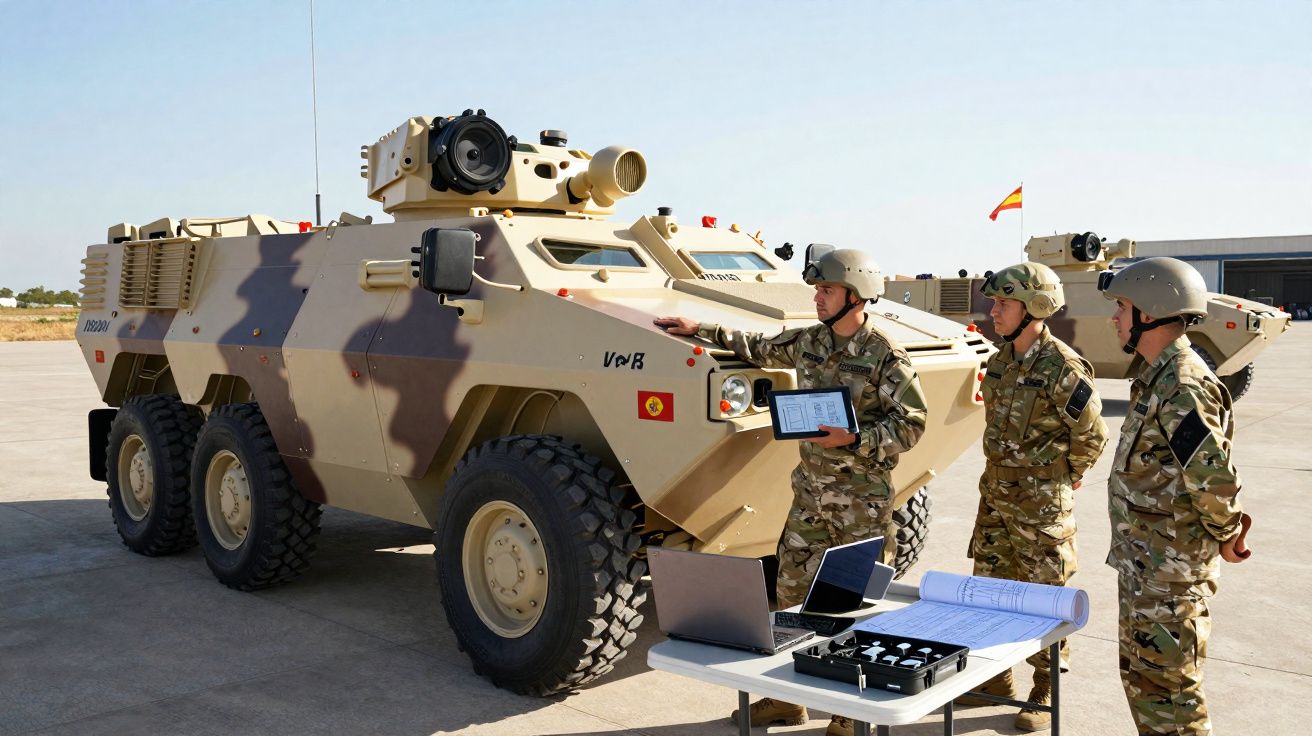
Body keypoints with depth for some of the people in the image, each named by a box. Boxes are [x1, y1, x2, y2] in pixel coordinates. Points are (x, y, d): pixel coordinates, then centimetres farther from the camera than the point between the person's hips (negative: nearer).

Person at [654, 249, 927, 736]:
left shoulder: (885, 357, -12)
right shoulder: (807, 343, 6)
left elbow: (911, 425, -11)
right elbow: (757, 350, 21)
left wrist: (853, 440, -22)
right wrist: (700, 331, 16)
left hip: (862, 499, -6)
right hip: (810, 491, 6)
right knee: (791, 591, 12)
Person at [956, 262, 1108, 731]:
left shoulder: (1062, 368, -18)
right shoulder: (1001, 363, 7)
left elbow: (1092, 436, -10)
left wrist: (1063, 479, 1)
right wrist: (1004, 475, 13)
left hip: (1042, 505, -8)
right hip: (995, 496, 8)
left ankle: (1047, 692, 19)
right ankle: (996, 679, 30)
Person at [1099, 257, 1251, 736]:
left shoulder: (1182, 388, -23)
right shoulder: (1159, 378, 10)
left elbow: (1213, 477, -27)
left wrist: (1227, 534, -11)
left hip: (1169, 569, -10)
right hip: (1143, 562, 10)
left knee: (1167, 685, 1)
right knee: (1141, 674, 22)